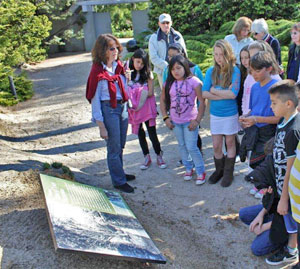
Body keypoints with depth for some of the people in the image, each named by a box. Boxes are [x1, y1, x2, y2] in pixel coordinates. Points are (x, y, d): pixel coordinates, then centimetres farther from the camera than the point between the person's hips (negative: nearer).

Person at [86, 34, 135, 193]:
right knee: (114, 148, 4)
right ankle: (119, 181, 18)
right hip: (108, 110, -7)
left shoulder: (118, 66, 5)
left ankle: (119, 173, 37)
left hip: (122, 108, 7)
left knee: (120, 146, 19)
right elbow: (95, 99, -14)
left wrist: (126, 108, 12)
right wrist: (101, 126, -15)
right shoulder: (97, 71, -15)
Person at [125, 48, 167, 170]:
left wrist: (140, 96, -16)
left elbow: (150, 93, -8)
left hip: (146, 108, -2)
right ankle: (147, 157, 26)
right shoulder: (128, 73, -1)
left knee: (152, 133, 0)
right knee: (140, 134, 12)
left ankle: (159, 156, 18)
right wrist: (127, 79, -17)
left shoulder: (148, 74, -6)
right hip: (134, 109, 3)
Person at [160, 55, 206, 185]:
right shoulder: (169, 83, 1)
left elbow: (202, 101, -13)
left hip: (190, 121, -5)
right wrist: (165, 117, 1)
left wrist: (197, 120, -16)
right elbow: (163, 100, 10)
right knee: (182, 146, 16)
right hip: (175, 121, 5)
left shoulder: (193, 81, -12)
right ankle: (188, 168, 33)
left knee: (191, 147, -5)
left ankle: (200, 171, 13)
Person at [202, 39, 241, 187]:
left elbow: (233, 94, -23)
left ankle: (228, 173, 27)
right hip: (215, 114, 3)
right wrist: (224, 94, -21)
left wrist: (214, 90, -16)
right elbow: (204, 93, -12)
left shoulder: (234, 71, -14)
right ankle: (219, 170, 33)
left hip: (230, 114, -3)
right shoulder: (211, 71, -4)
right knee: (216, 146, 11)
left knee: (230, 143, 13)